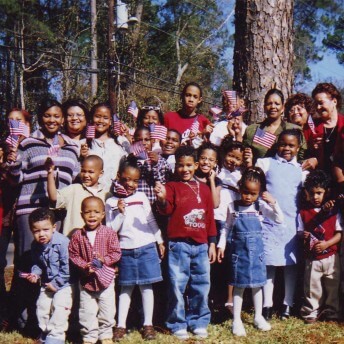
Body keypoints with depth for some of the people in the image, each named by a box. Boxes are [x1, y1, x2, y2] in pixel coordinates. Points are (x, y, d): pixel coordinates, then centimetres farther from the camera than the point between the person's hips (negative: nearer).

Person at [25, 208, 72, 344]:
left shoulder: (62, 242, -26)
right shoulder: (35, 245, -4)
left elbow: (67, 267, -25)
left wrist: (56, 283, -20)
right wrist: (35, 273, -8)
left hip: (64, 282, -7)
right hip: (47, 283, 7)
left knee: (59, 307, -16)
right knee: (42, 307, 12)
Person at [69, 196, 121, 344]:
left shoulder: (109, 233, -6)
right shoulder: (77, 235, -4)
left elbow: (116, 253, -5)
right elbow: (73, 254, -2)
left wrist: (105, 260, -21)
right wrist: (84, 266, -16)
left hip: (105, 277, 0)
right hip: (86, 279, 0)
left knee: (107, 310, 11)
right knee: (87, 311, 8)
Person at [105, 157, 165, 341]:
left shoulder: (141, 197, 5)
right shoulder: (112, 202, -1)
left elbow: (151, 221, 13)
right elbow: (111, 229, -4)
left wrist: (160, 241, 12)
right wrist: (120, 213, -16)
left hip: (146, 247, 1)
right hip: (126, 250, -1)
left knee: (146, 286, 5)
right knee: (126, 287, 7)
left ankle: (148, 324, 13)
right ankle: (121, 325, 14)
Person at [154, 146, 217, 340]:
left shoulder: (204, 189, 12)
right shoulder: (172, 186, 2)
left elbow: (210, 217, 14)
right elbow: (166, 210, -13)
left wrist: (212, 243, 12)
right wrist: (162, 199, -36)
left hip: (201, 245, 4)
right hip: (179, 245, -3)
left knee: (201, 286, 9)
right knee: (177, 286, 0)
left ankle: (199, 322, 22)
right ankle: (178, 325, 11)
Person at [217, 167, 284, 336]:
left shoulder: (261, 206, -2)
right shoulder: (233, 207, -4)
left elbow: (279, 219, -4)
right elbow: (227, 228, 4)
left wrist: (273, 203, -15)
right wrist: (221, 245, -1)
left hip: (256, 251, 2)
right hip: (239, 250, -2)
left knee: (257, 283, 12)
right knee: (239, 285, 4)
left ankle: (258, 316, 27)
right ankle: (236, 320, 12)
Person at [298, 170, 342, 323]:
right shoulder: (303, 212, 1)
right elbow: (300, 232, 7)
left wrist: (326, 243, -17)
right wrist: (304, 236, -16)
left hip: (331, 257, 0)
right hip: (312, 257, 0)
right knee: (312, 286, 3)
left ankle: (331, 311, 26)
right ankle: (311, 312, 18)